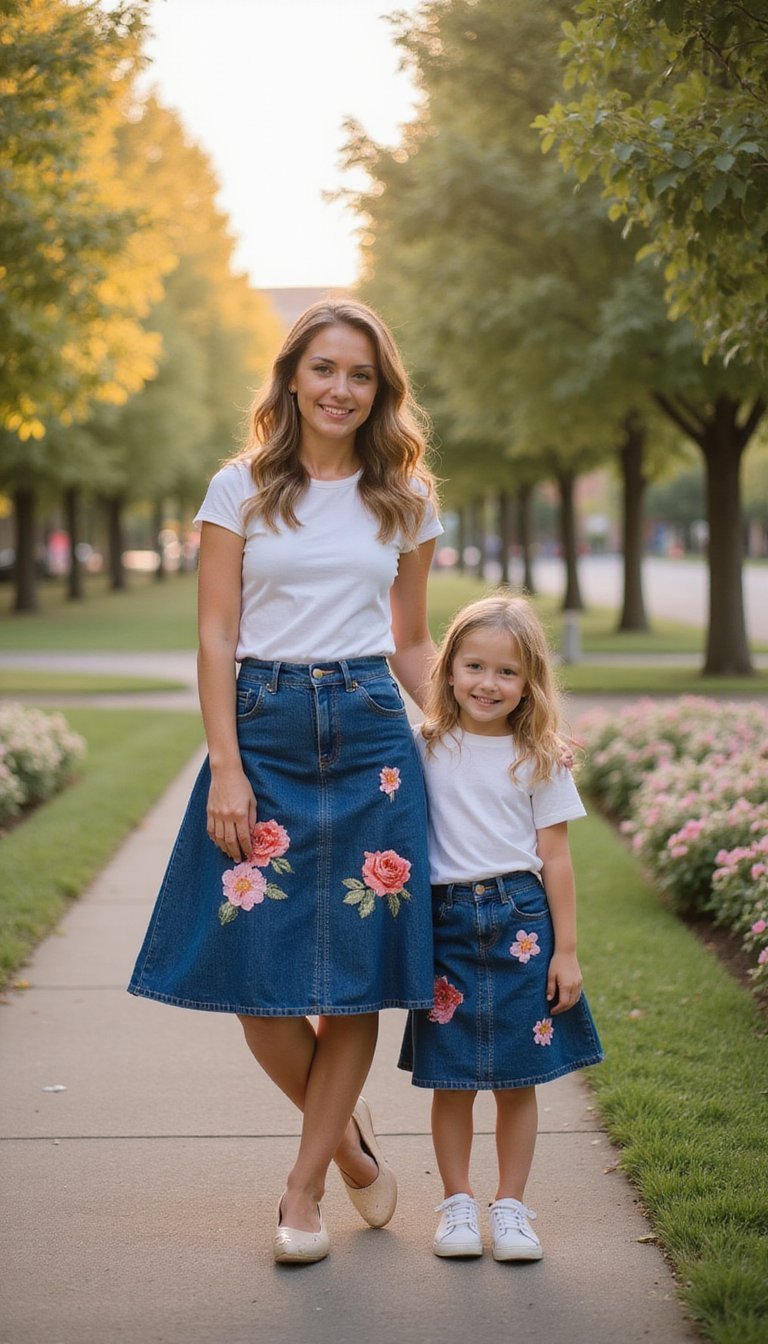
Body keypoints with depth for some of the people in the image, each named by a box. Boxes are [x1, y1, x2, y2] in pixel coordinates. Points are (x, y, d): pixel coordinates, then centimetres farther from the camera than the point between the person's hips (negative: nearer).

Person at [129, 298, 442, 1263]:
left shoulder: (406, 499, 10)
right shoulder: (241, 488, 4)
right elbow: (216, 638, 0)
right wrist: (225, 769, -9)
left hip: (371, 733, 1)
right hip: (263, 729, -1)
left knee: (358, 972, 1)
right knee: (256, 969, -3)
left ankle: (304, 1188, 16)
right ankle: (347, 1138, 24)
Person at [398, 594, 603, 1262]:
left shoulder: (540, 760, 2)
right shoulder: (423, 749, 3)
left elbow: (555, 858, 3)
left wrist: (565, 950, 1)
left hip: (521, 923, 0)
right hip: (447, 923, 1)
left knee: (517, 1078, 4)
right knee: (451, 1078, 4)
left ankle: (511, 1206, 17)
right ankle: (457, 1203, 19)